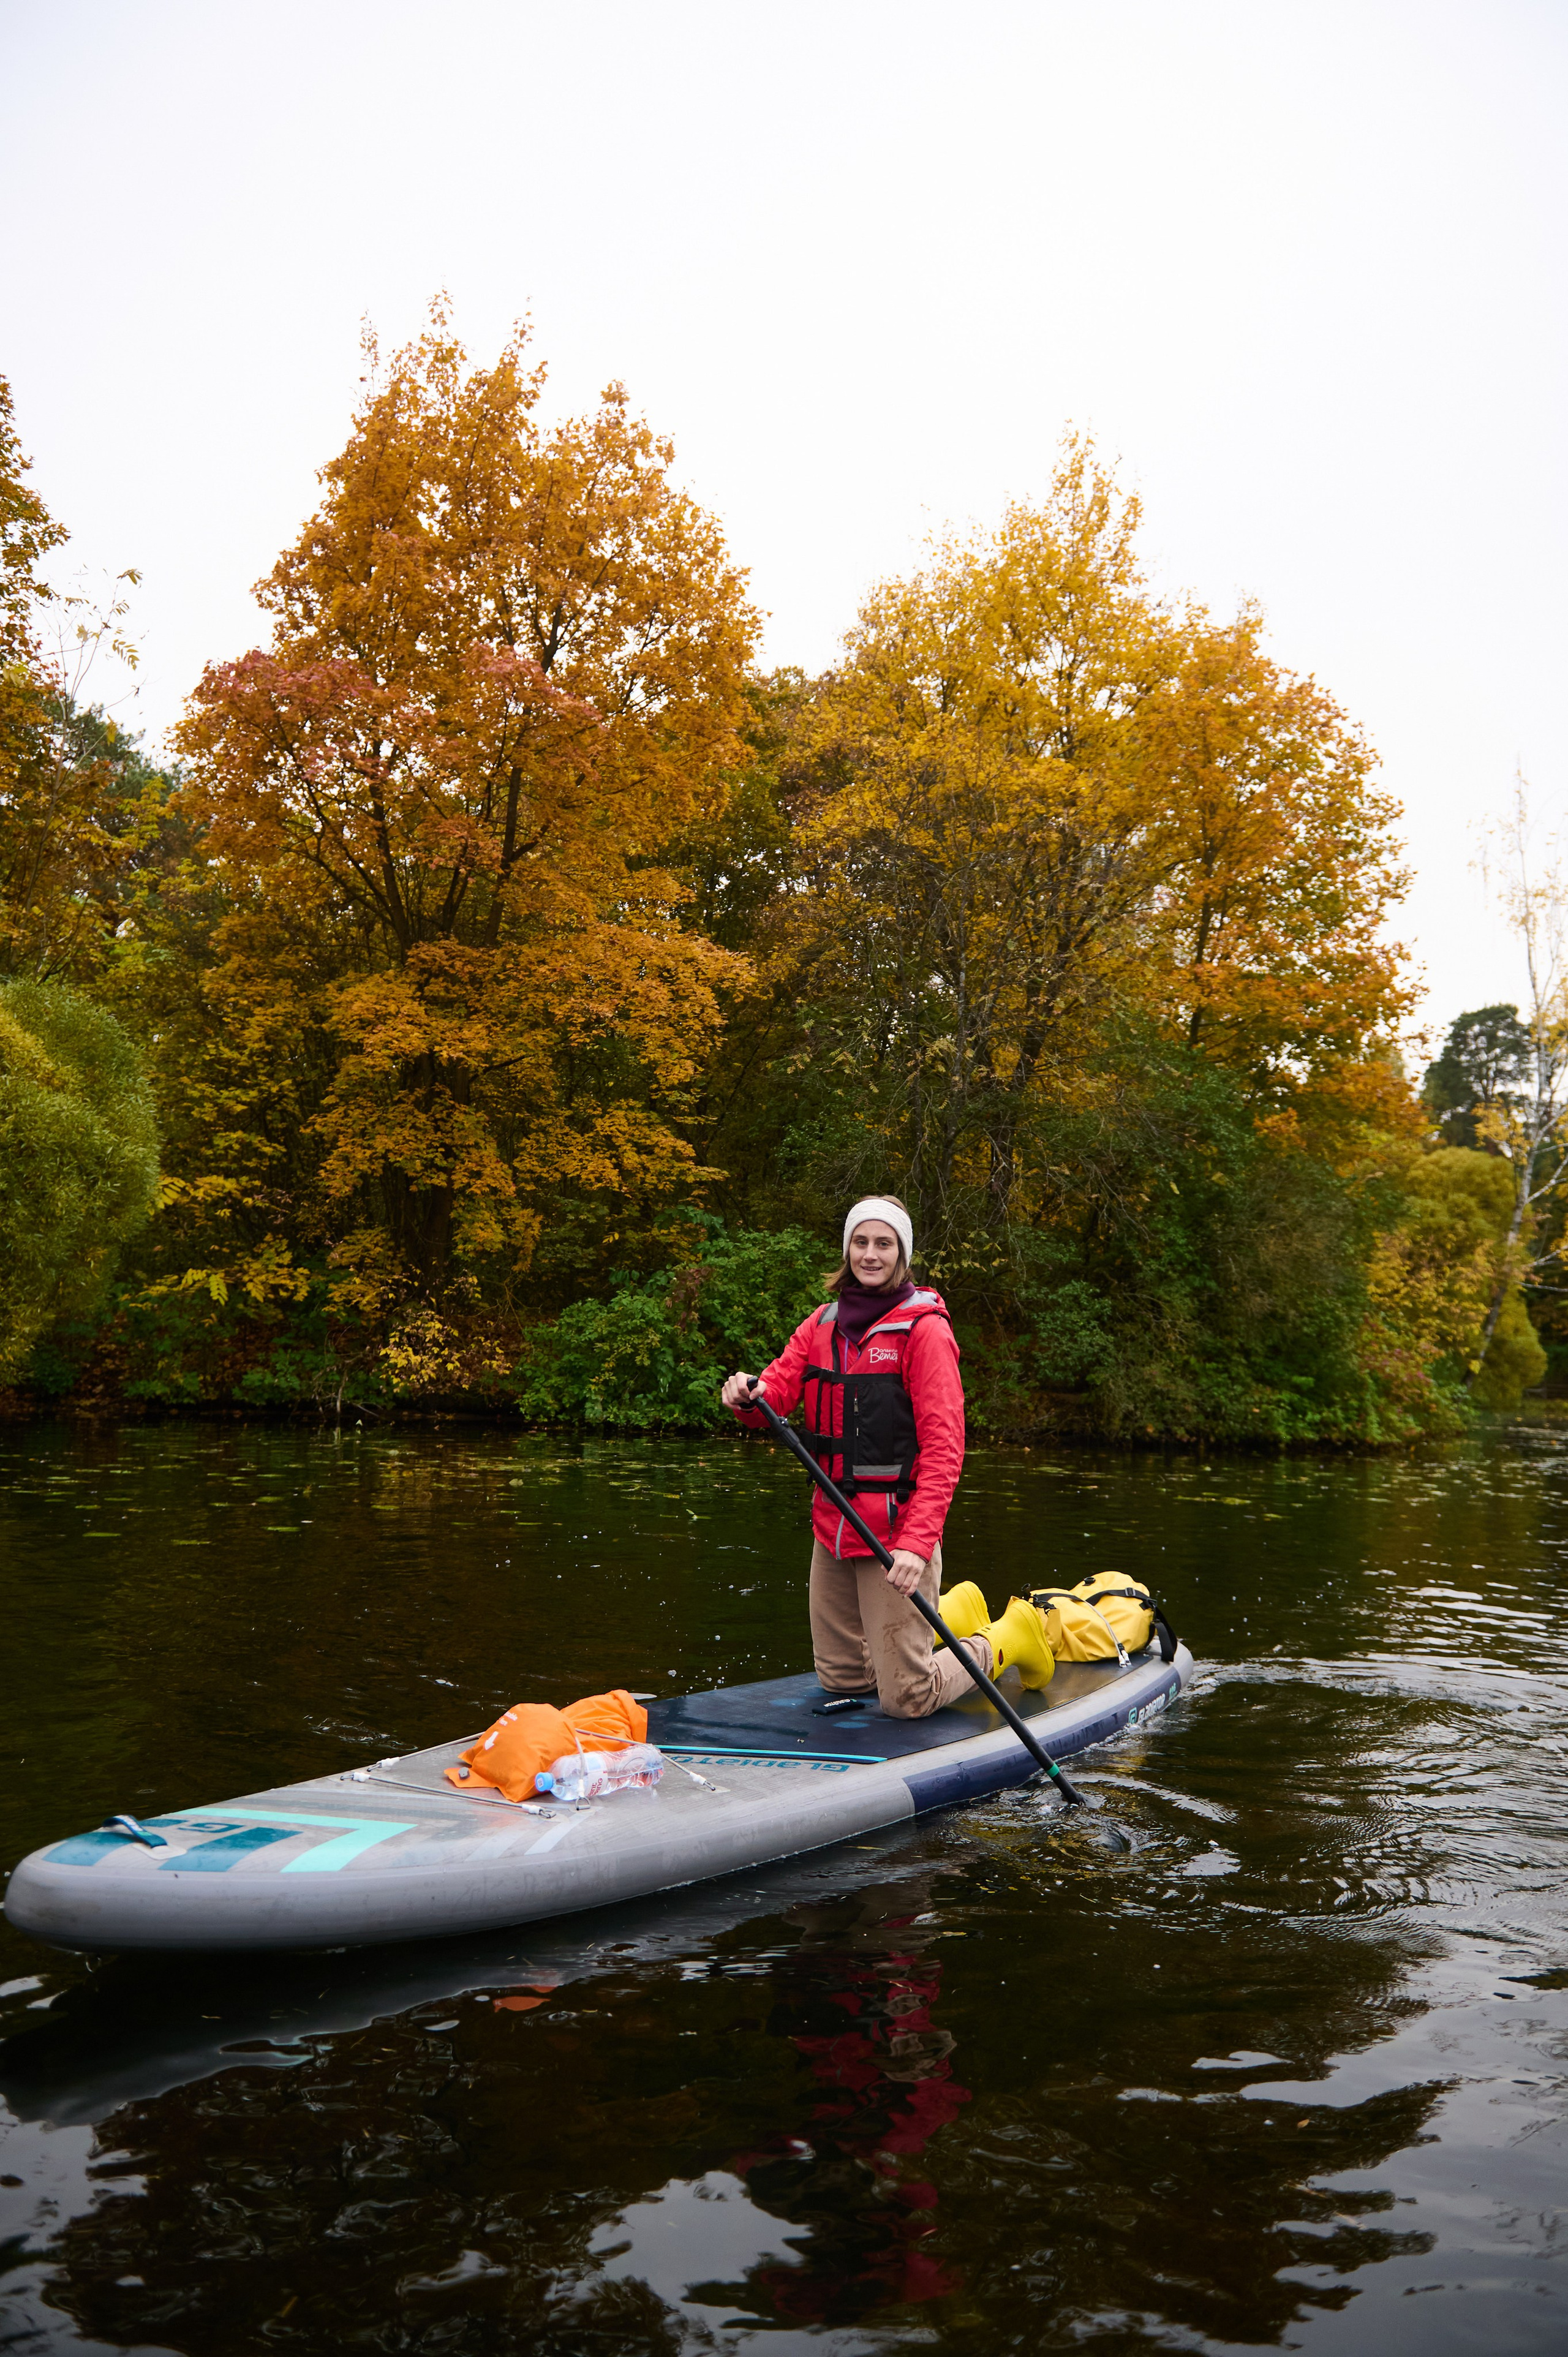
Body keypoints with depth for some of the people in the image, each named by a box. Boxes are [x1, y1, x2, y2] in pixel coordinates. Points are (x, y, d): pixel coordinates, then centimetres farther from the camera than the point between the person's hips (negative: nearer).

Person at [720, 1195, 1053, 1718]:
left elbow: (943, 1448, -16)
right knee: (841, 1680, 18)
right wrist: (747, 1396, -25)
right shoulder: (823, 1324, 10)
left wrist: (918, 1543, -26)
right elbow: (778, 1388, 0)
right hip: (831, 1526, 6)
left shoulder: (925, 1329, -10)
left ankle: (1008, 1640, 22)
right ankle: (956, 1616, 38)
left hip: (897, 1532, -6)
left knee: (906, 1700, -4)